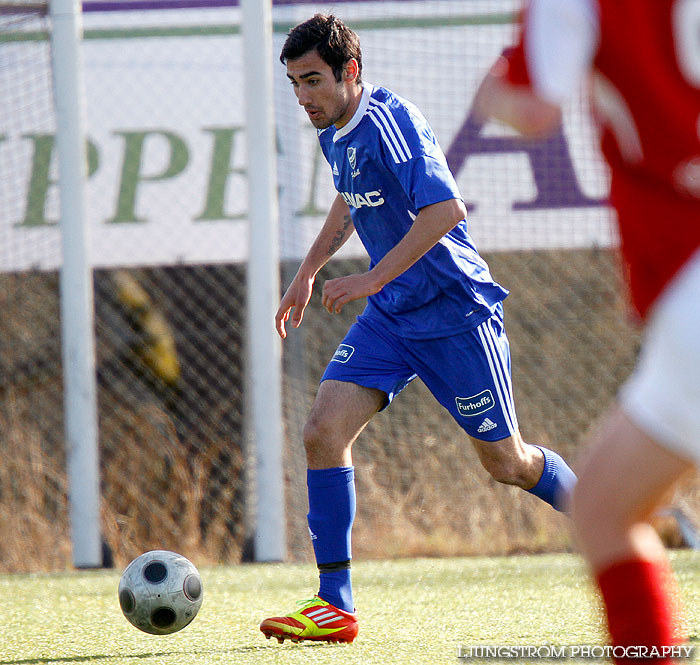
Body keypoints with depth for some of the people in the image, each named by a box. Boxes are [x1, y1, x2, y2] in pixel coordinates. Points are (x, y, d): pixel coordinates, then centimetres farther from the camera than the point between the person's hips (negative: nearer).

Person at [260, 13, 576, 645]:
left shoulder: (389, 122, -22)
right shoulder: (334, 133, 5)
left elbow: (446, 210, -33)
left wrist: (372, 279, -33)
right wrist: (306, 274, 26)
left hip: (457, 314, -7)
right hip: (391, 316, 8)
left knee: (506, 462, 3)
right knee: (324, 431, -11)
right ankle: (336, 606, -10)